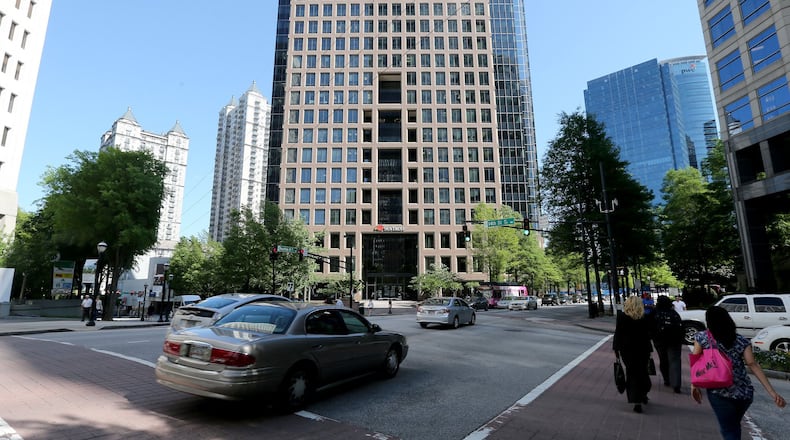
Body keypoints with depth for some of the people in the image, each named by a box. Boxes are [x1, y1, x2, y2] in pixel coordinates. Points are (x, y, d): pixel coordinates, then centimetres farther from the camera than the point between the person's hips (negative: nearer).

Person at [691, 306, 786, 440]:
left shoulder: (702, 337, -3)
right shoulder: (742, 341, 3)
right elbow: (753, 365, -7)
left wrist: (694, 385, 2)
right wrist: (772, 392, -7)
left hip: (719, 393, -4)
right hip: (745, 393, 4)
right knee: (734, 425, 26)